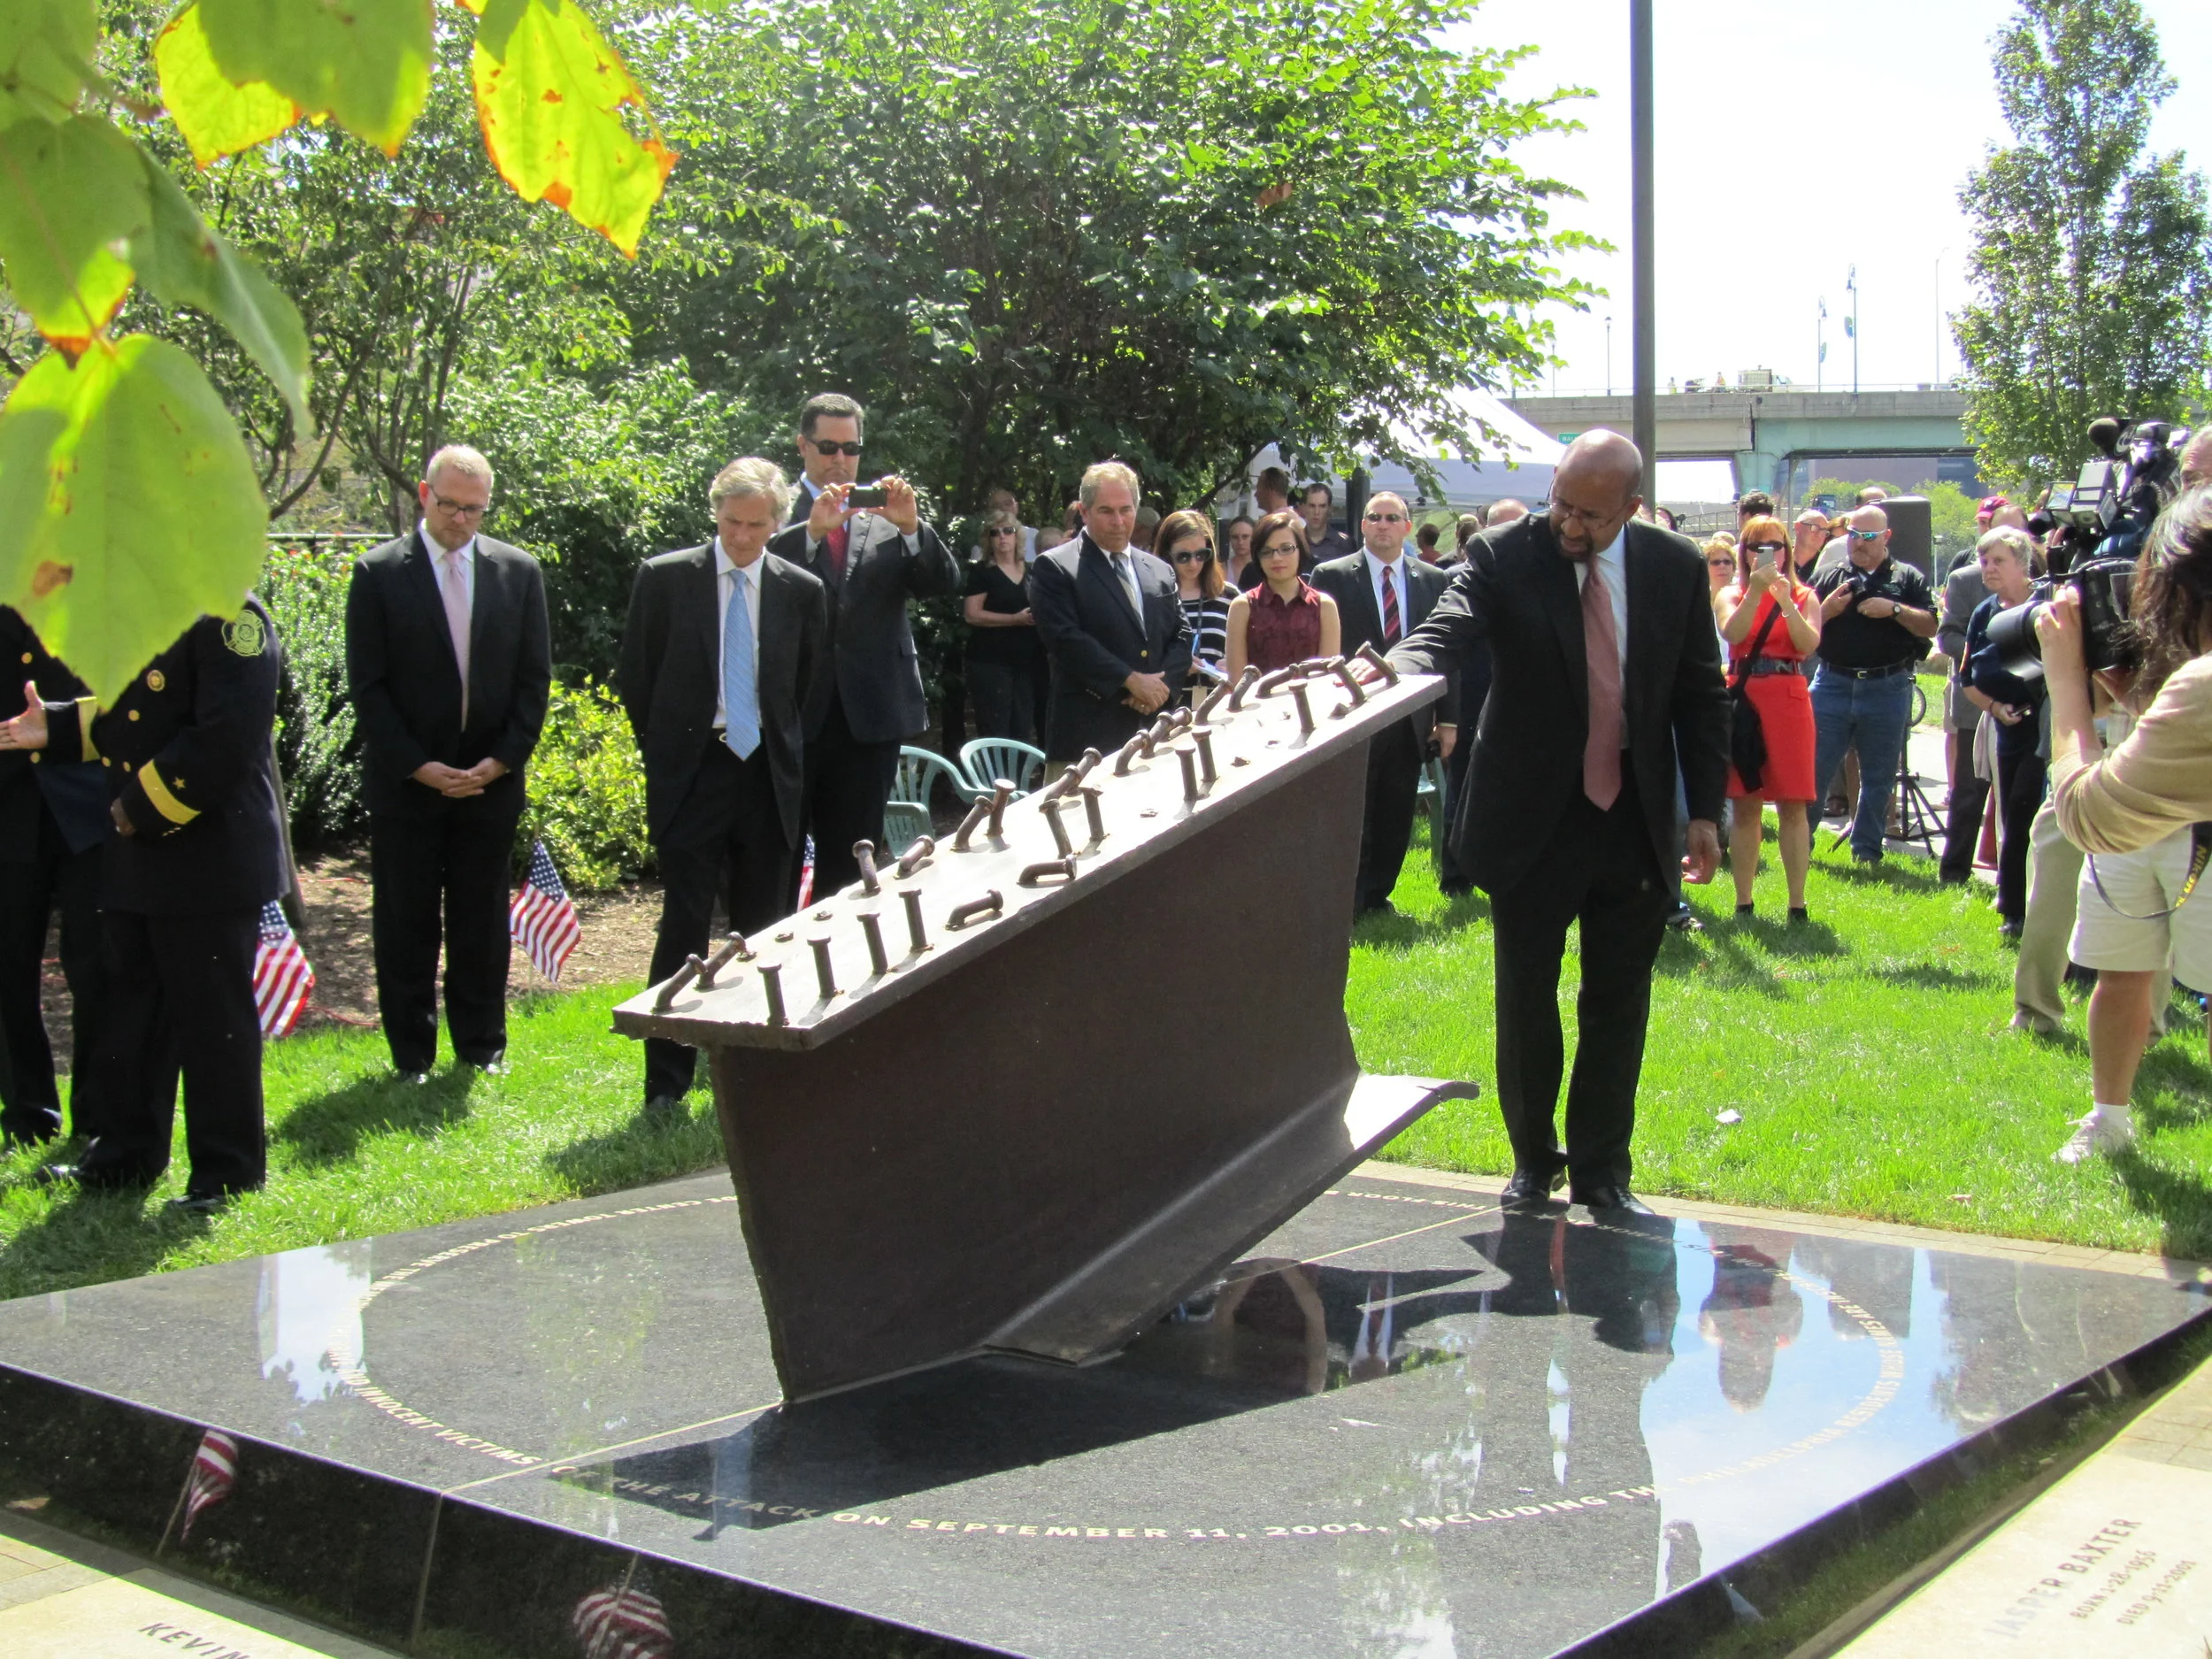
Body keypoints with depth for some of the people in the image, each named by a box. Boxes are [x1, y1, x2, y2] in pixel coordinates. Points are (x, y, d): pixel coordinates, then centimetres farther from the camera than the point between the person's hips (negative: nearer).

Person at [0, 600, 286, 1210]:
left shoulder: (227, 616, -18)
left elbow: (226, 741, -25)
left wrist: (144, 808, -18)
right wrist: (55, 728, 5)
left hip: (210, 858, -9)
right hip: (136, 859, 9)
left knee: (212, 1015, 1)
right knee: (133, 1008, 17)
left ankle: (227, 1173, 14)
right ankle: (125, 1158, 31)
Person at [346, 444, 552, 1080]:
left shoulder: (519, 572, 4)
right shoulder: (378, 573, -3)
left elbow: (535, 677, 5)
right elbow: (367, 686, -4)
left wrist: (503, 760, -6)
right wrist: (418, 767, -11)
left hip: (490, 780, 2)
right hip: (405, 782, -2)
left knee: (482, 920, 9)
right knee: (405, 923, 5)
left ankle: (481, 1045, 21)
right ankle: (411, 1054, 16)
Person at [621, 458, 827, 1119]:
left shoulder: (801, 590, 4)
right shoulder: (665, 578, -1)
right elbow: (635, 678, 5)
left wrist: (782, 746, 9)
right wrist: (666, 748, 6)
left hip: (768, 774, 3)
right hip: (690, 773, -2)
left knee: (764, 930, 8)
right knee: (685, 928, -6)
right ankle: (667, 1083, 0)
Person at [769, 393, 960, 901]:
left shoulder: (887, 517, 9)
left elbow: (944, 584, 0)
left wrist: (912, 527, -16)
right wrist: (812, 530, -26)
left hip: (870, 711, 3)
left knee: (851, 857, 10)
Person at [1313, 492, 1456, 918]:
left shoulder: (1434, 581, 7)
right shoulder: (1332, 577, -1)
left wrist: (1447, 718, 4)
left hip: (1410, 720, 3)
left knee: (1396, 818, 9)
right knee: (1352, 818, 3)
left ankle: (1378, 895, 23)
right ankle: (1347, 900, 14)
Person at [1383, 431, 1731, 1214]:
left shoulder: (1676, 567, -2)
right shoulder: (1504, 556, -10)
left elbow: (1702, 695, 5)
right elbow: (1446, 630, -26)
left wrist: (1705, 810, 1)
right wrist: (1399, 673, -49)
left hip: (1635, 819, 2)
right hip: (1533, 818, -2)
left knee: (1619, 1003, 9)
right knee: (1525, 999, 8)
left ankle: (1601, 1171, 22)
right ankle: (1533, 1162, 25)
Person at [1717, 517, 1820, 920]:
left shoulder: (1804, 596, 8)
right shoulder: (1732, 595, 9)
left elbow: (1809, 644, -10)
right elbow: (1732, 633, -12)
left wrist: (1785, 602, -21)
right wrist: (1755, 591, -22)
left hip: (1789, 701, 0)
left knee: (1793, 806, -1)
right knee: (1744, 805, 3)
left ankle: (1798, 904, 2)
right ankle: (1743, 903, 7)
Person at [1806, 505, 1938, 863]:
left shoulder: (1907, 578, 7)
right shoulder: (1831, 578, 11)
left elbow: (1931, 626, -2)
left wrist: (1894, 609, -15)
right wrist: (1828, 609, -10)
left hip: (1888, 689, -1)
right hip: (1833, 684, 1)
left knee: (1879, 777, 6)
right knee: (1814, 768, -1)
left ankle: (1867, 851, 16)